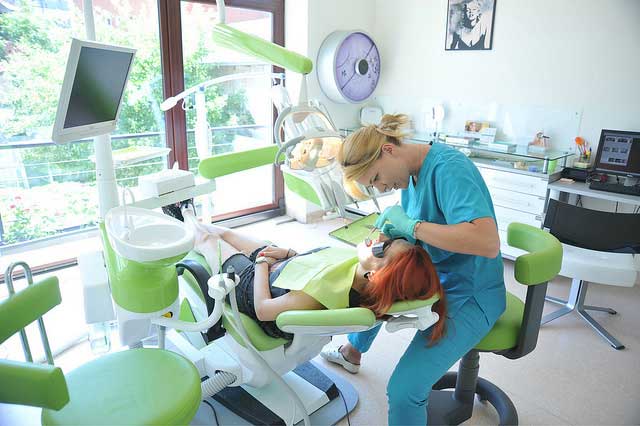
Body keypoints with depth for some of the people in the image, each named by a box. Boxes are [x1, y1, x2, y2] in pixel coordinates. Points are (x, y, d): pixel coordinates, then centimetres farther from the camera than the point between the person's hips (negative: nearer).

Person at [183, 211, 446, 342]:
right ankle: (192, 222, 64)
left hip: (253, 286, -6)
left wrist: (262, 263, -18)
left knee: (209, 241, 21)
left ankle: (195, 236, 61)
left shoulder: (321, 296, -48)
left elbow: (263, 310, -32)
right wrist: (287, 253, -2)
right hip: (283, 266, 6)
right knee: (225, 232, 28)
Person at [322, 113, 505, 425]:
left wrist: (410, 226, -30)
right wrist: (393, 231, -11)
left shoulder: (447, 168, -26)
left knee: (403, 392, -24)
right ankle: (353, 351, 52)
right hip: (431, 276, 9)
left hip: (468, 296, -9)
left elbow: (488, 242, -37)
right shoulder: (409, 171, 1)